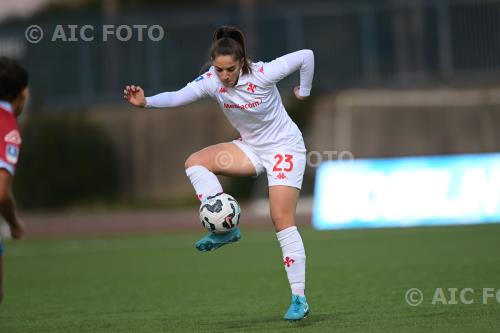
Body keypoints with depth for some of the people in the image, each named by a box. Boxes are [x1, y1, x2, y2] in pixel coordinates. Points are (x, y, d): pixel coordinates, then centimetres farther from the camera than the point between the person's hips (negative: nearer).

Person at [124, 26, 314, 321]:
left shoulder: (262, 75, -25)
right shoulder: (212, 81, -14)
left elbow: (306, 56, -17)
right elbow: (179, 96, -26)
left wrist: (304, 92, -5)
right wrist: (146, 102, -43)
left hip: (285, 147, -6)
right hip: (251, 148, 6)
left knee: (283, 222, -14)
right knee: (195, 162, -14)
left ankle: (299, 298, -10)